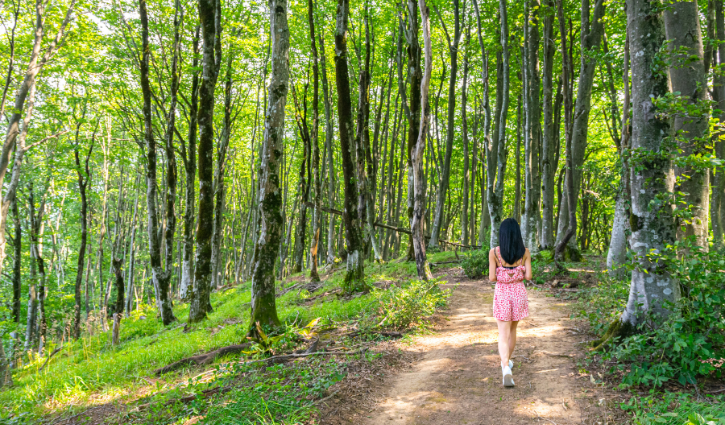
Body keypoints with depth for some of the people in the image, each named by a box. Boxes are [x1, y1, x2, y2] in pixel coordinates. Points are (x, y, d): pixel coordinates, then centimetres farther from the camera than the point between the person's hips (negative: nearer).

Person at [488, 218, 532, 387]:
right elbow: (528, 276, -6)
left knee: (503, 334, 0)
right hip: (519, 292, 2)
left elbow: (492, 278, -11)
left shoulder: (494, 252, -10)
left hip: (502, 294, -2)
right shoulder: (525, 252, -5)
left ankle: (506, 368, -20)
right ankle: (507, 361, 39)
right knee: (512, 329, 23)